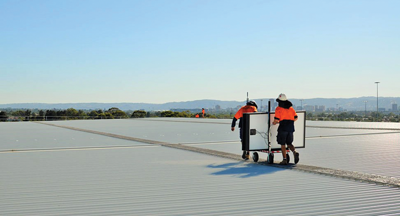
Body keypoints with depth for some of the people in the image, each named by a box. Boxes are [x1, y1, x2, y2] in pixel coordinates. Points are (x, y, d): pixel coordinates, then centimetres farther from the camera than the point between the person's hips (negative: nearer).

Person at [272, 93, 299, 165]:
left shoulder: (278, 109, -5)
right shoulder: (291, 108, 13)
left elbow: (276, 120, -12)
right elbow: (295, 118, 13)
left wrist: (274, 123, 9)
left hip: (283, 128, -5)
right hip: (290, 128, 5)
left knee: (283, 144, 4)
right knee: (289, 143, 14)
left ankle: (284, 159, 2)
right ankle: (294, 152, -14)